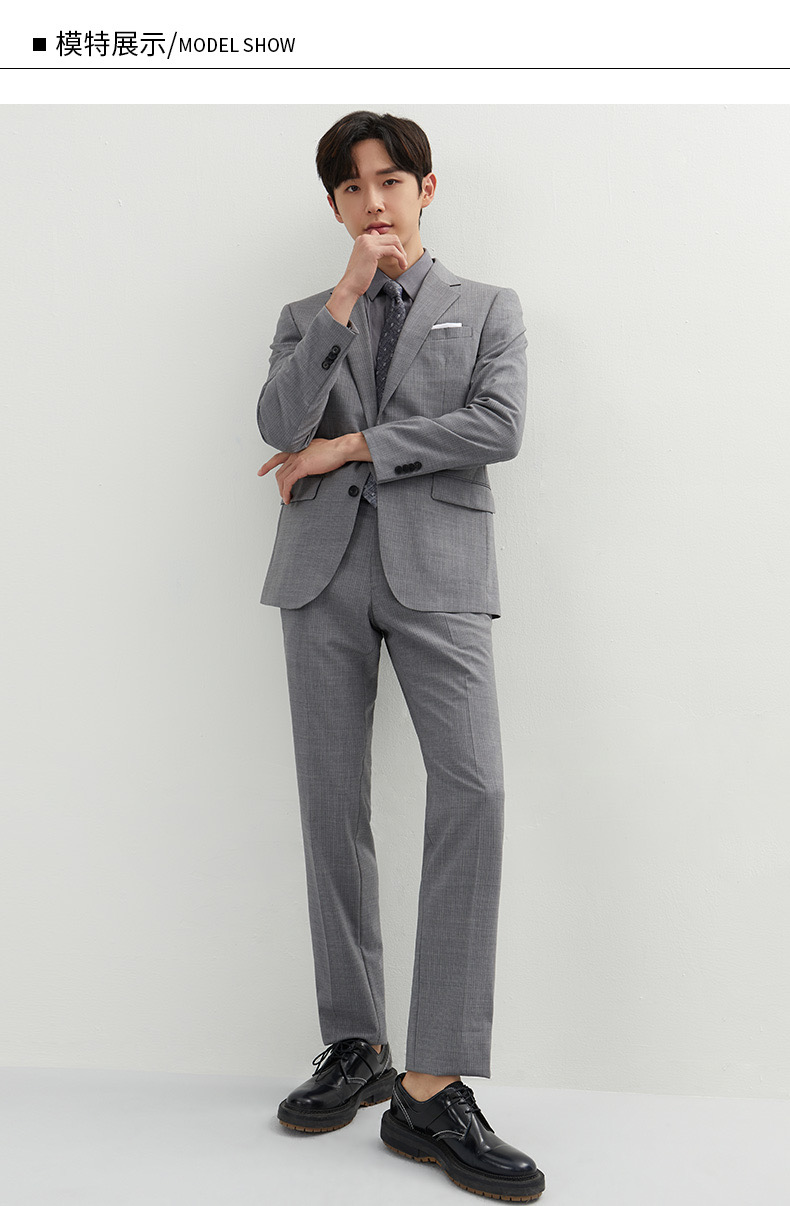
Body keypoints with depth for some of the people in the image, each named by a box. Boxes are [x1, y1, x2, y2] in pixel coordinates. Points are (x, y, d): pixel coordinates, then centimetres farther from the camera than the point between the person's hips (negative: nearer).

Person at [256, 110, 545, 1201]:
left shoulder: (488, 309, 15)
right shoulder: (307, 317, 20)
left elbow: (499, 427, -4)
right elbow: (281, 425, 0)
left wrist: (352, 445, -4)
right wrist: (346, 297, -4)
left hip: (438, 567, -2)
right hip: (324, 569, 3)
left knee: (474, 788, -18)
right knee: (333, 807, 2)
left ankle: (435, 1086, -12)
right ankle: (355, 1046, 15)